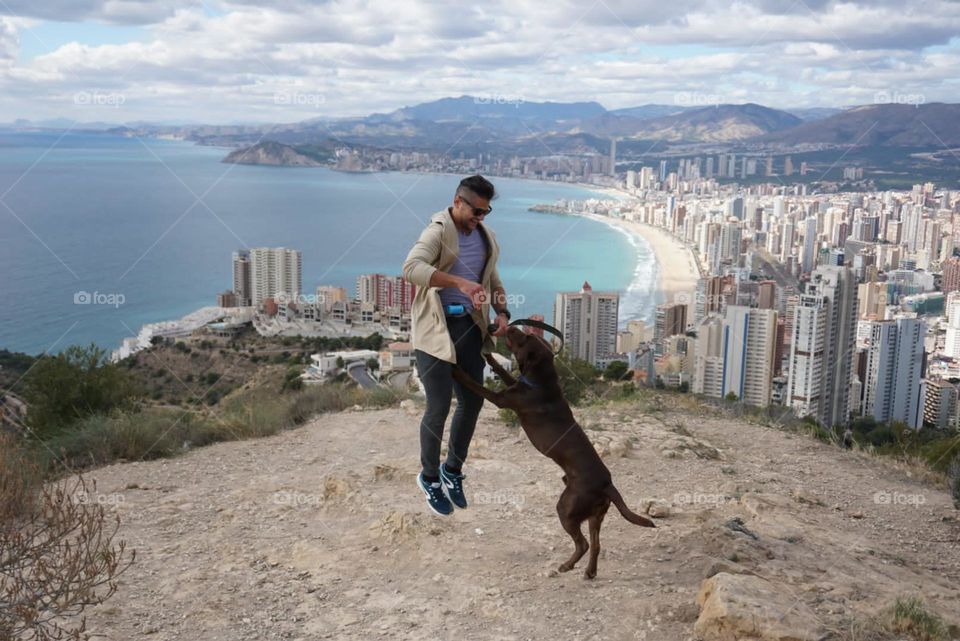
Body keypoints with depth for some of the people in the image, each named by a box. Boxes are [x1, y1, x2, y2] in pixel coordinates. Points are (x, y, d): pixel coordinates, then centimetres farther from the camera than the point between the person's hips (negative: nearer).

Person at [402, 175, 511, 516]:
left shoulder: (484, 235, 10)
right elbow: (411, 268, -31)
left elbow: (492, 279, 21)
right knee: (439, 406, -4)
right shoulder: (437, 231, -13)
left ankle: (452, 469, 31)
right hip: (436, 328, -7)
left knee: (472, 401, 11)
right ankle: (429, 477, 18)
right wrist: (459, 282, -39)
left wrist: (502, 312, 3)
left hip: (469, 325, 7)